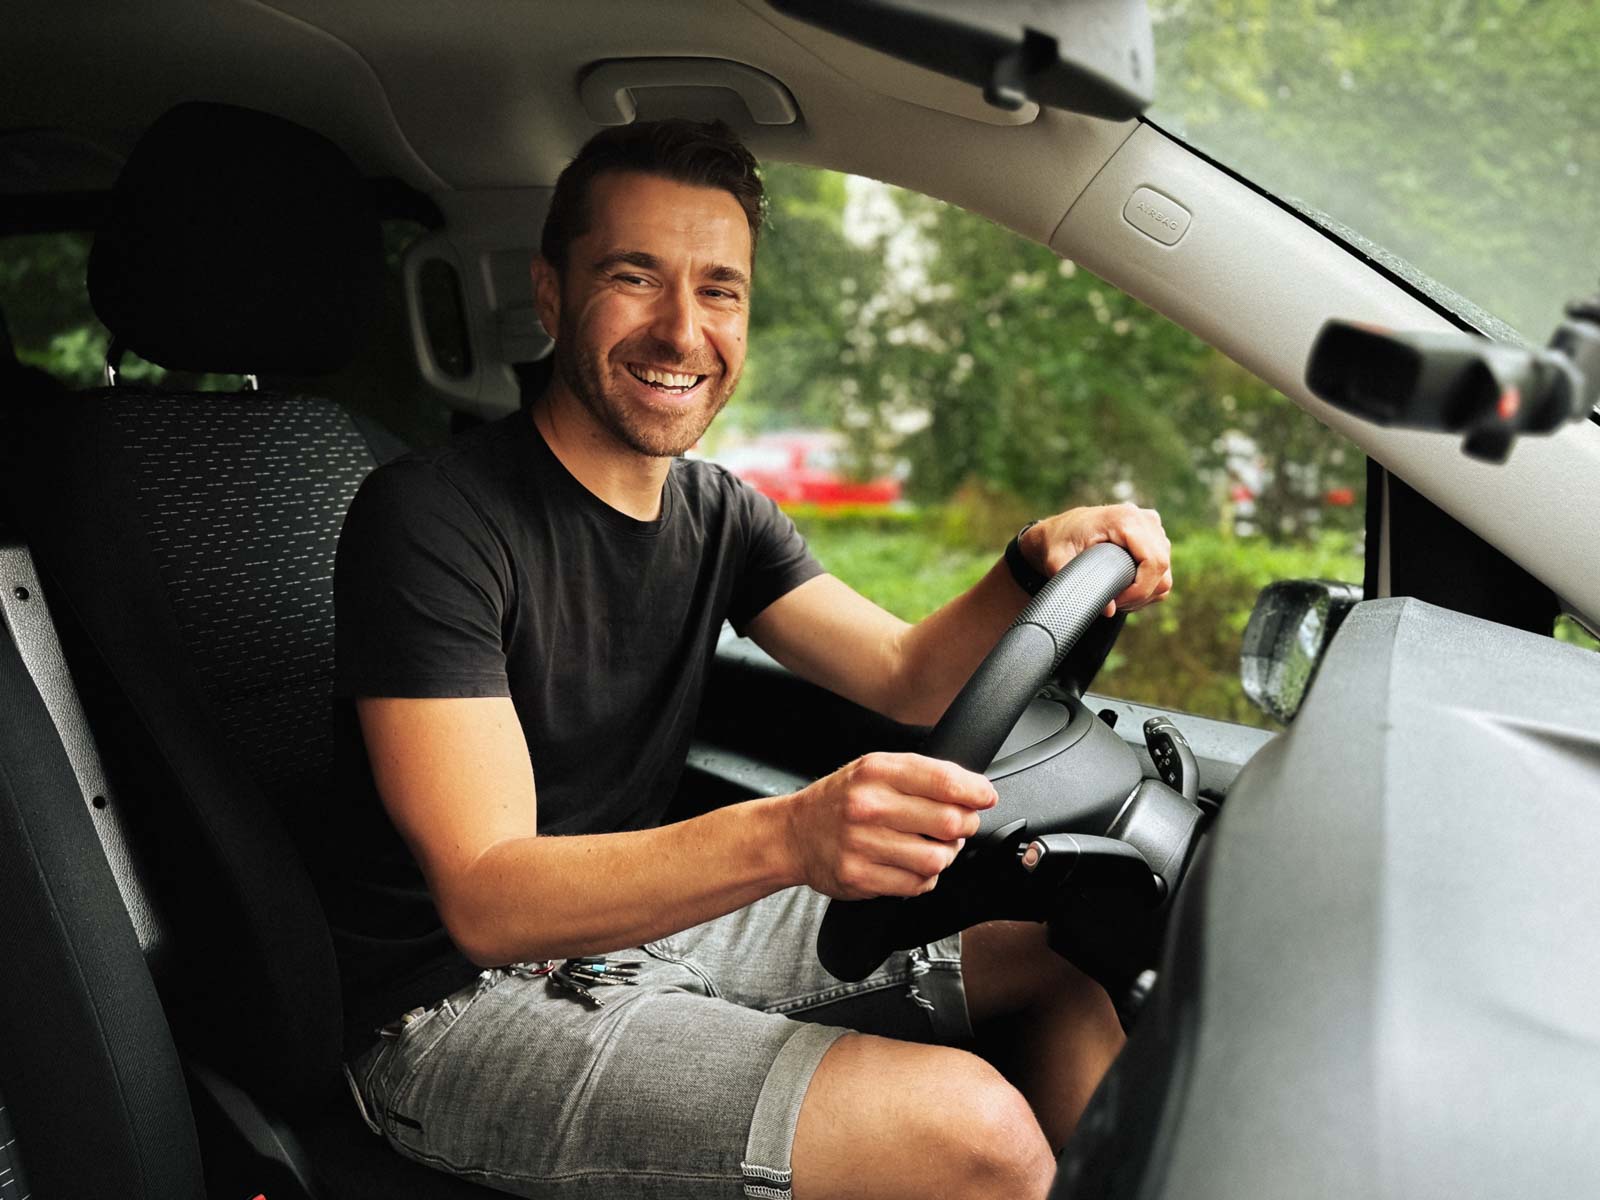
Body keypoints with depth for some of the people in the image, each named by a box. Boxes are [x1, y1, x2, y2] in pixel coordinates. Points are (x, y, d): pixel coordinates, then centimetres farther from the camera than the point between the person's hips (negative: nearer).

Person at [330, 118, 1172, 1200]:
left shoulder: (719, 513, 5)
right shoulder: (428, 520, -19)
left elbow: (909, 678, 2)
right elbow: (486, 898, -27)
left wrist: (1037, 563, -19)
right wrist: (786, 836, -43)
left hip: (655, 913, 8)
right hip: (469, 998, -7)